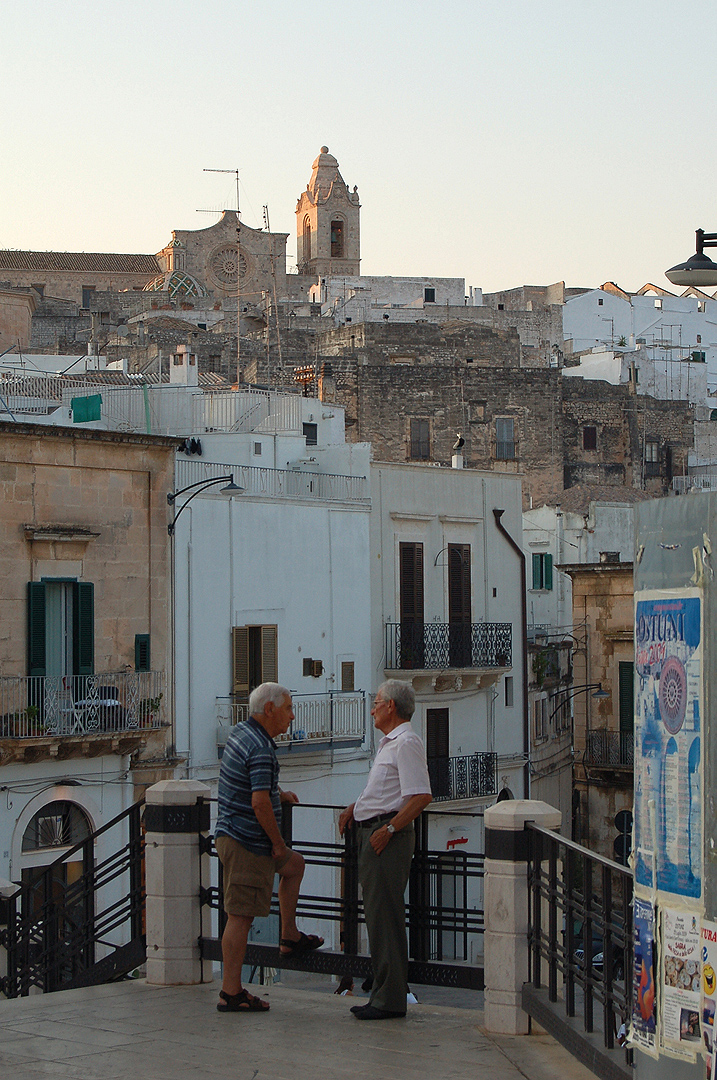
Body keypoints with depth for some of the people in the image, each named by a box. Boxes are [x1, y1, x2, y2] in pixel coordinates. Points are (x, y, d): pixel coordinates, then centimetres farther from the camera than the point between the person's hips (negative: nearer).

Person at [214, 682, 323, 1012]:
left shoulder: (239, 733, 11)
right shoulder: (261, 750, -20)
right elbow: (260, 803, -27)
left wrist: (278, 794, 27)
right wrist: (278, 842, -15)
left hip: (230, 834, 10)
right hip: (247, 844, -10)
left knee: (294, 864, 27)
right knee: (241, 916, -6)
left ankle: (290, 937, 31)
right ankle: (231, 992, -2)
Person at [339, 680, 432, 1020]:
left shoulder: (406, 743, -14)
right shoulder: (389, 742, 20)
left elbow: (422, 796, -23)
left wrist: (388, 829, -22)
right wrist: (354, 808, 21)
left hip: (388, 839, -11)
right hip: (372, 834, 11)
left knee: (385, 917, -8)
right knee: (377, 916, 12)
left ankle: (389, 1000, -5)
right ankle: (383, 994, 16)